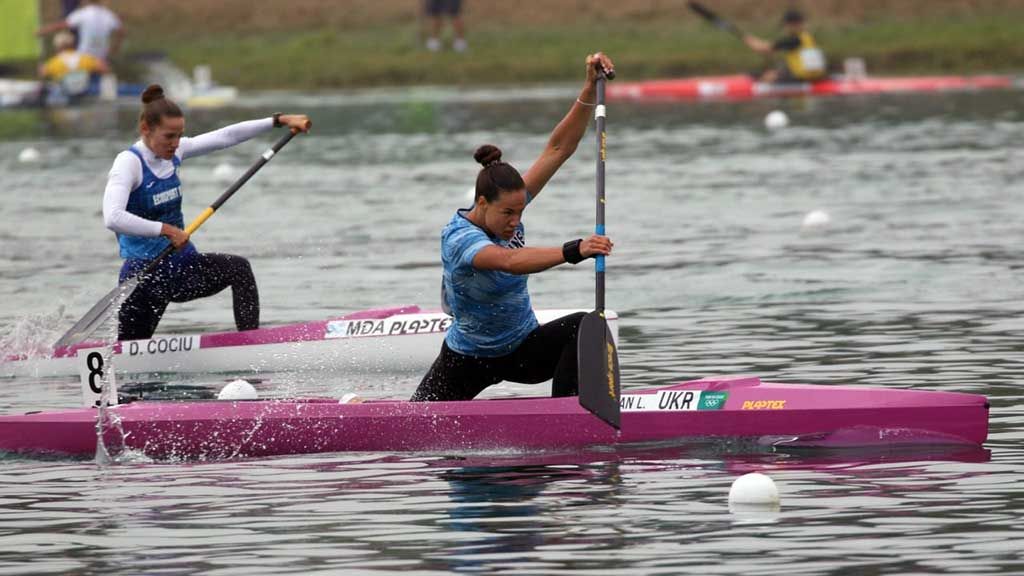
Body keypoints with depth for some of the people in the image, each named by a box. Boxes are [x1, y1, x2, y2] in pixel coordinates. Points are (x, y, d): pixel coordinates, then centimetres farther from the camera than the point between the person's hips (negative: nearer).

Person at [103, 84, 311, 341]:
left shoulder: (173, 152, 4)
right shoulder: (129, 163, -18)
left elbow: (227, 136, 9)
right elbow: (112, 218, -33)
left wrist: (280, 120, 4)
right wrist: (165, 230, -32)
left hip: (182, 264, 7)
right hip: (145, 272, -7)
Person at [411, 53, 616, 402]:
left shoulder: (509, 203, -10)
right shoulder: (459, 239, -30)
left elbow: (558, 148, -11)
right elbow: (509, 261, -51)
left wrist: (591, 87, -22)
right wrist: (572, 251, -65)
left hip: (522, 349, 5)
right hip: (469, 360, -5)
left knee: (582, 326, -24)